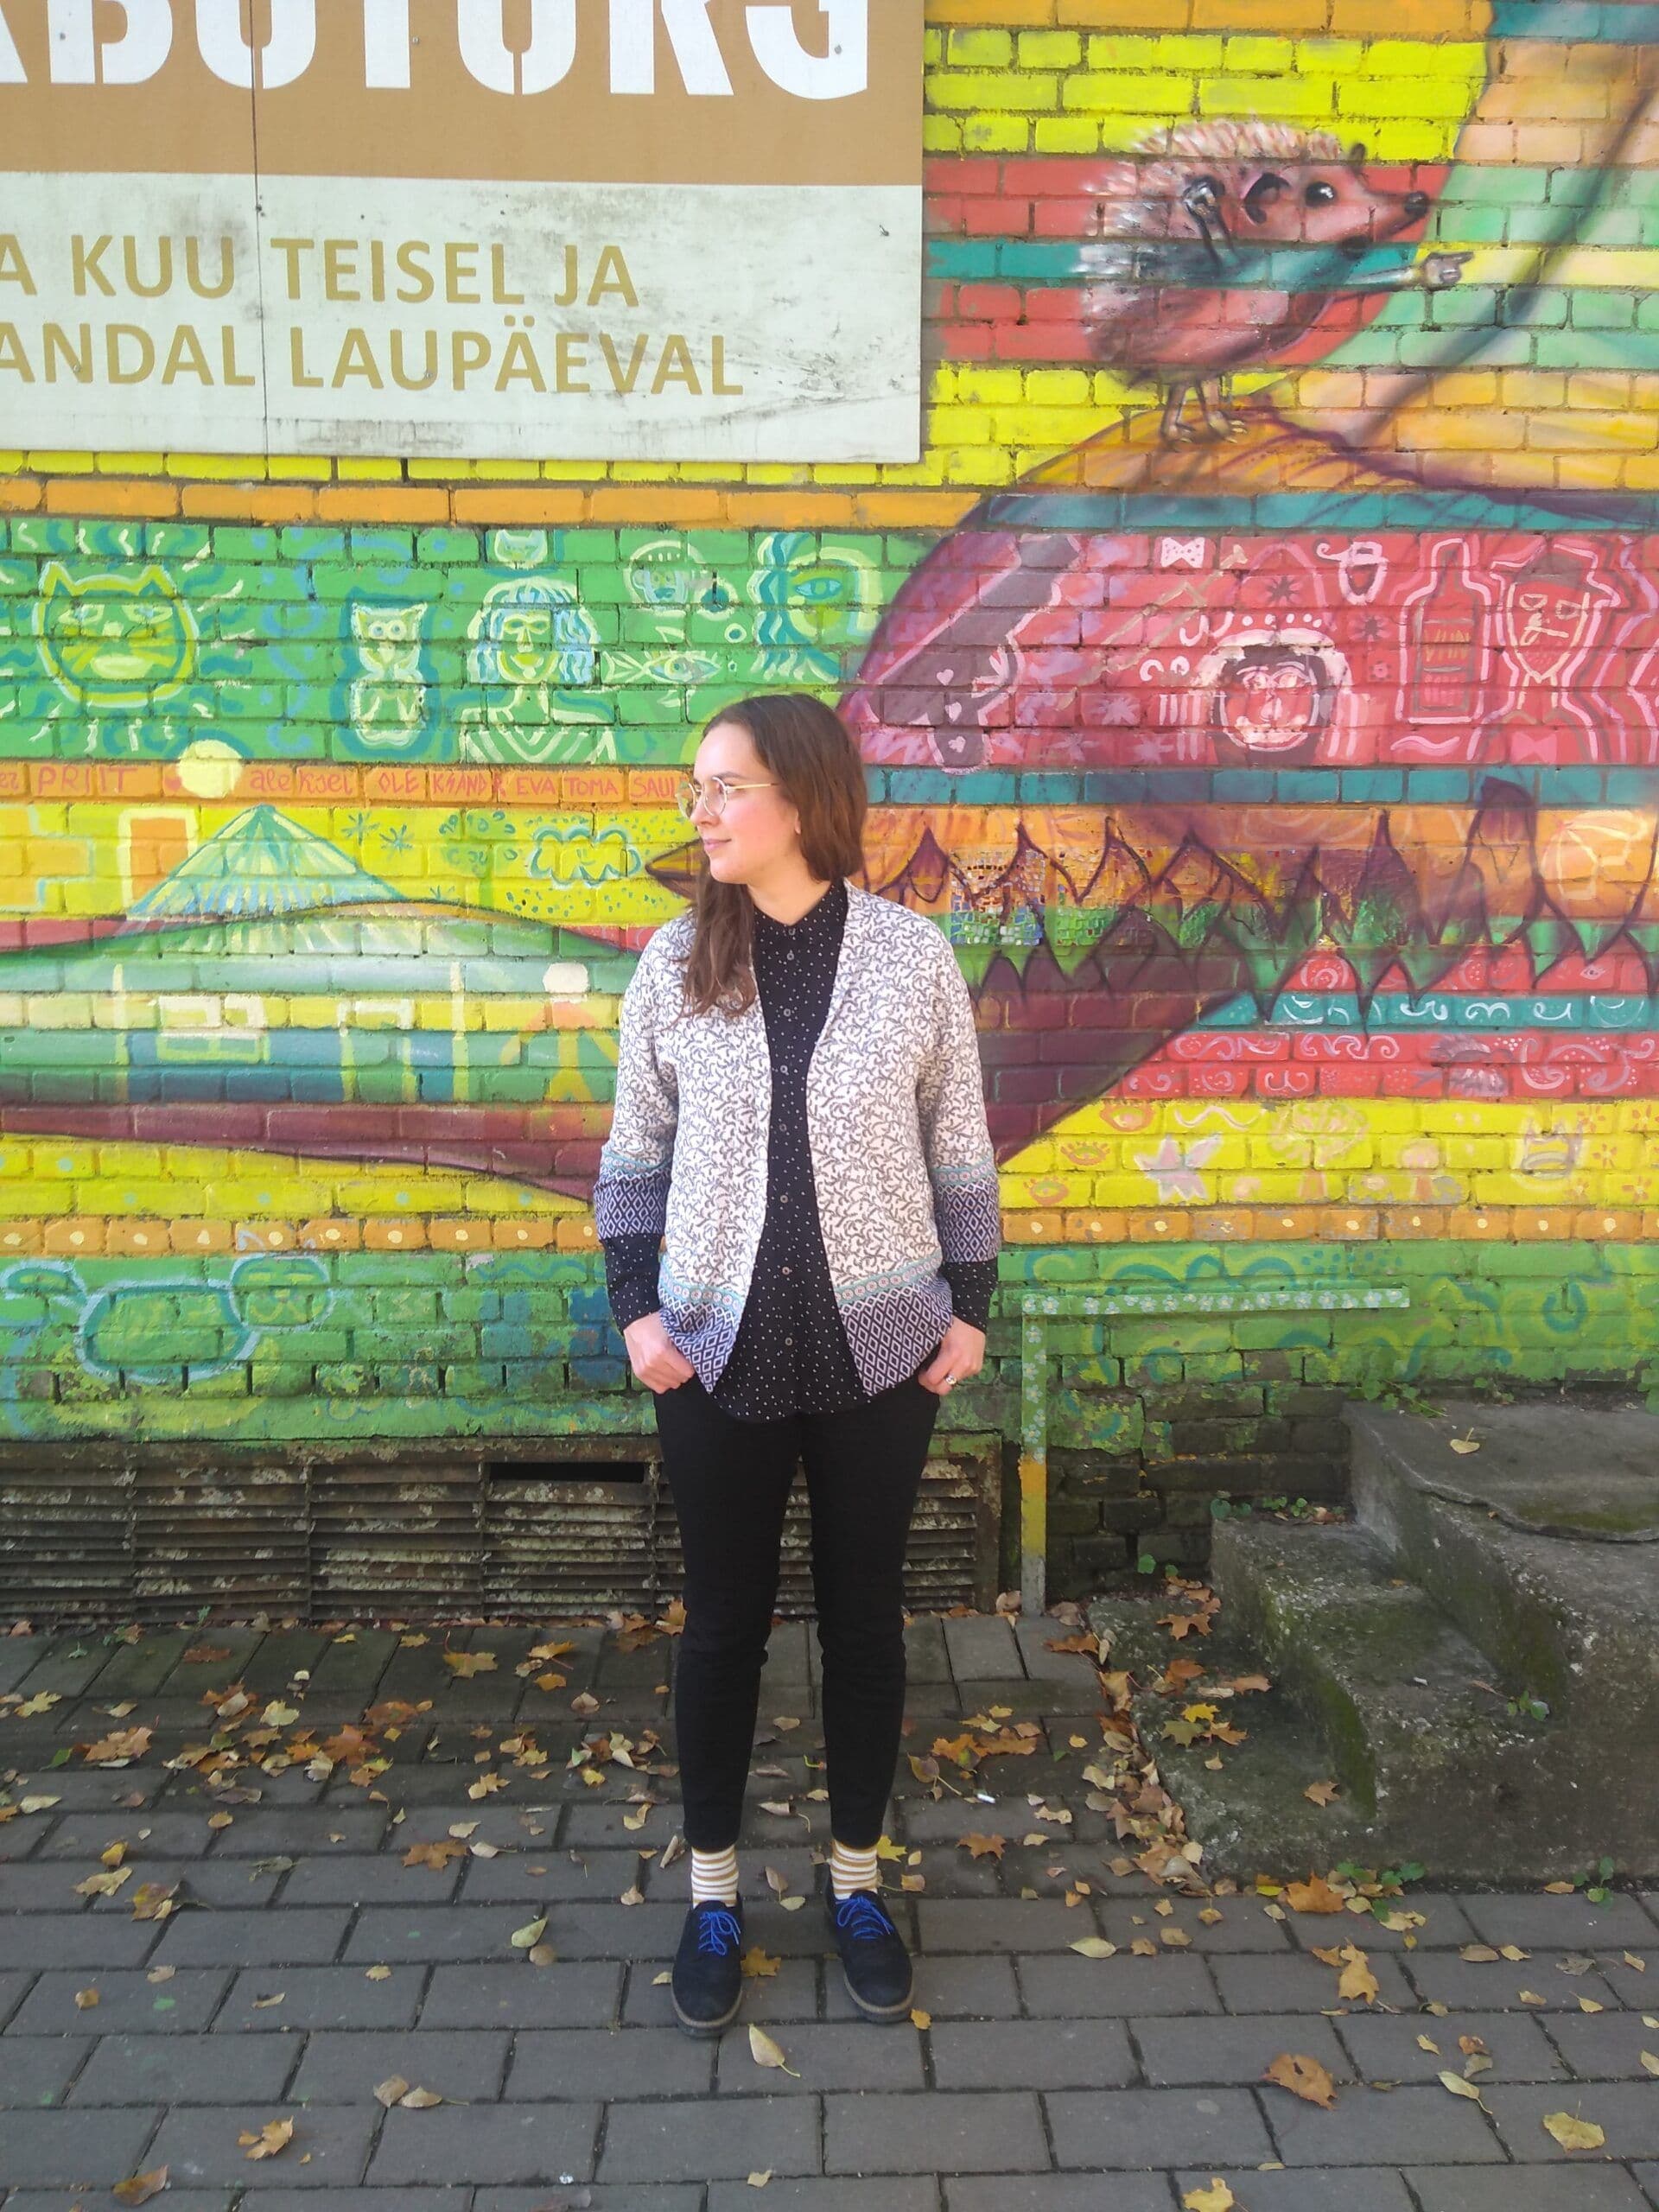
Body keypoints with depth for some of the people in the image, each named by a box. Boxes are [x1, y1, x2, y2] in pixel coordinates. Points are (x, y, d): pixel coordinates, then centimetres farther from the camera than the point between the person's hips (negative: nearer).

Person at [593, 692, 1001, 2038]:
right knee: (724, 1623, 12)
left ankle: (856, 1878, 34)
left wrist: (970, 1309, 1)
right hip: (719, 1351, 1)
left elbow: (962, 1150, 3)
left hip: (878, 1348, 0)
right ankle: (713, 1889, 32)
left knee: (865, 1616, 14)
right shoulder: (675, 961, -1)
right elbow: (636, 1152, 5)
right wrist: (637, 1308, -2)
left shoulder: (913, 953, -4)